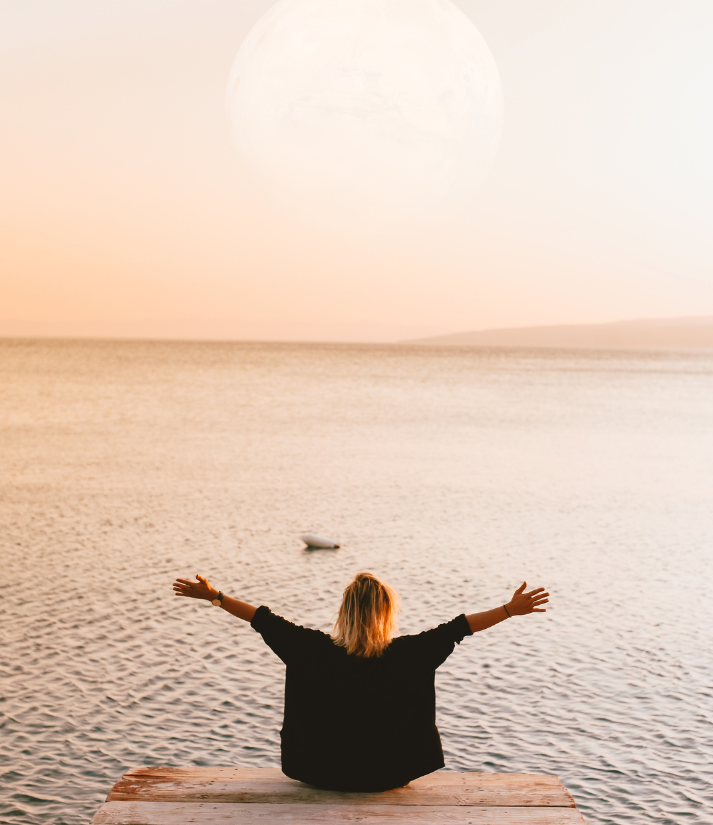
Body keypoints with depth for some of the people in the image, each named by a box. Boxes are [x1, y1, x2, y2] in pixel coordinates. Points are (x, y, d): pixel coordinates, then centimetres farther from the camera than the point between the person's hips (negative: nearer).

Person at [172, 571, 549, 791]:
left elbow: (267, 621, -11)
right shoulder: (405, 655, -20)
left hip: (323, 772, 1)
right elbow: (456, 628, -16)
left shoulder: (316, 651, -17)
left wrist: (214, 596, -3)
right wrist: (511, 609, -10)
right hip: (387, 775, -1)